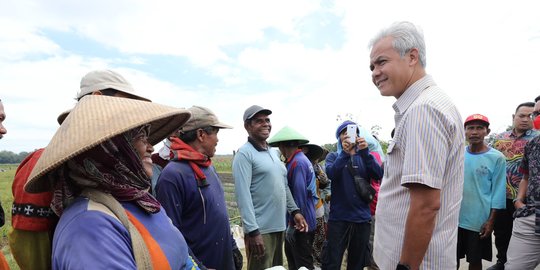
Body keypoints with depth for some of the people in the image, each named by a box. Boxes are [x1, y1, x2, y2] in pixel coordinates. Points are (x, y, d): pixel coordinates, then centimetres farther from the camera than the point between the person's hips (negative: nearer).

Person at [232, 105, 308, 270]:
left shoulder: (273, 152, 12)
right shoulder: (244, 154, -13)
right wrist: (252, 231, -22)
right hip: (260, 229, -8)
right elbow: (243, 195, -19)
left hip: (278, 226, 8)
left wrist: (294, 211, 11)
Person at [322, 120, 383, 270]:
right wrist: (344, 153, -31)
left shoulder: (365, 156, 9)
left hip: (362, 217, 2)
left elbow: (378, 175, -9)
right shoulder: (333, 156, 5)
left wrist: (365, 152, -23)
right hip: (338, 217, -2)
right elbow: (331, 173, -17)